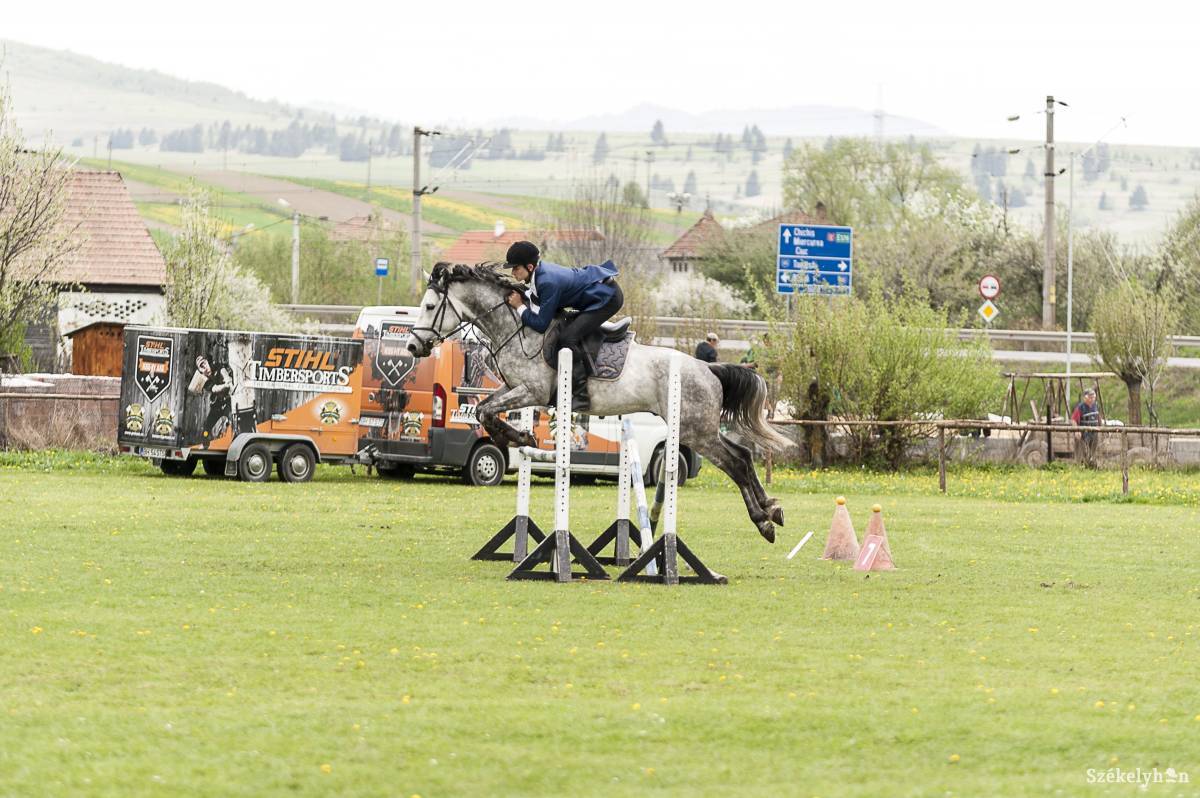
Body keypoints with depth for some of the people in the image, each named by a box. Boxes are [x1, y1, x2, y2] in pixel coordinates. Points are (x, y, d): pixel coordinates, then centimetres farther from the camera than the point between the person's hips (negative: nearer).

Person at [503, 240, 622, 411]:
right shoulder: (540, 271, 0)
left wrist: (520, 306, -13)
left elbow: (541, 324, -23)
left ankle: (580, 396, -16)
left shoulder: (548, 282, -29)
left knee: (568, 337, -19)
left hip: (608, 297, -10)